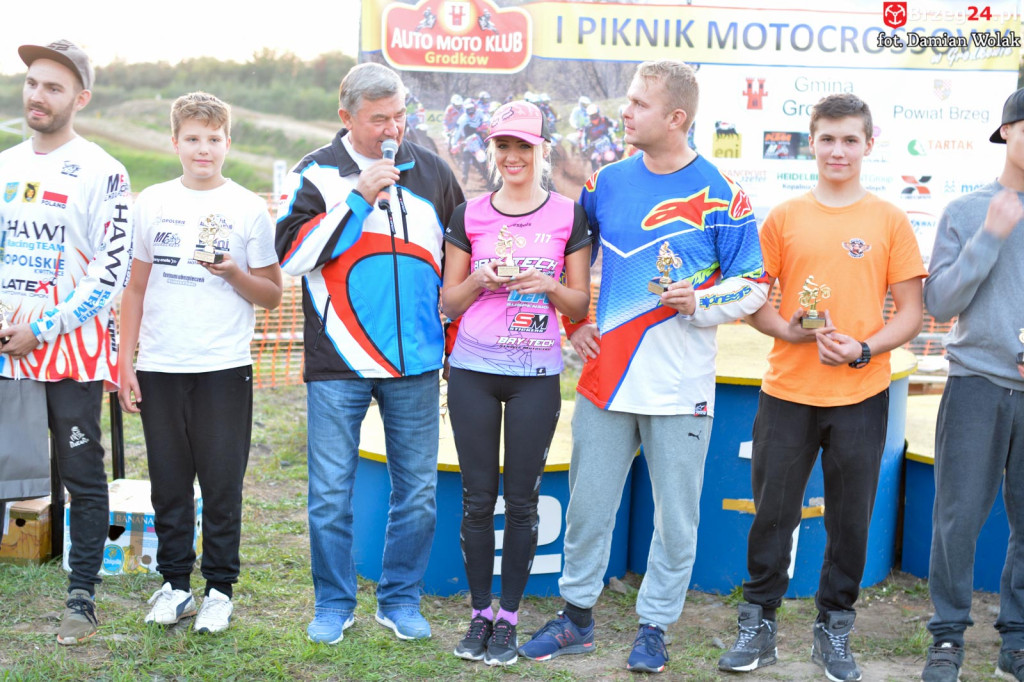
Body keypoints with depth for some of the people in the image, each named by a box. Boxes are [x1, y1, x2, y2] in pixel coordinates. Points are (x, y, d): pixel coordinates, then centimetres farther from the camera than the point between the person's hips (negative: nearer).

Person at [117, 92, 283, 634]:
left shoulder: (249, 208, 2)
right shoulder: (151, 203, 8)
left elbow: (272, 295, 5)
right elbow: (136, 289, 12)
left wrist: (234, 274, -15)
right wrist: (125, 364, 7)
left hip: (224, 369, -2)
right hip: (159, 368, 2)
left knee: (222, 486, 3)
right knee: (168, 483, 8)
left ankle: (220, 589, 16)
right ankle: (175, 584, 21)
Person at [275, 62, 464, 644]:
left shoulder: (432, 172, 8)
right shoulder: (317, 174, 0)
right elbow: (292, 255, -13)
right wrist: (359, 196, -16)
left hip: (417, 362, 3)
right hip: (339, 363, -2)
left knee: (417, 489, 8)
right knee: (331, 492, 3)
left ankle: (401, 600, 23)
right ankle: (335, 603, 20)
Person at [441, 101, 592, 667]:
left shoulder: (568, 216, 4)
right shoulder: (469, 216, 6)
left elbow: (581, 305, 5)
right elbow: (449, 302, 8)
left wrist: (547, 285, -14)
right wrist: (482, 279, -11)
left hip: (536, 372, -1)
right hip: (474, 370, 1)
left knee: (522, 499, 2)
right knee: (477, 497, 3)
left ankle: (509, 618, 15)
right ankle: (479, 614, 17)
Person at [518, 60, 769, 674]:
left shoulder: (721, 196, -6)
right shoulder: (605, 184, 5)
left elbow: (753, 284, -2)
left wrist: (698, 302, -18)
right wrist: (573, 323, 7)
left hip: (681, 388, -3)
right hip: (606, 376, 4)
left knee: (677, 517, 5)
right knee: (588, 506, 11)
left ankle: (654, 628, 22)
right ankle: (578, 617, 27)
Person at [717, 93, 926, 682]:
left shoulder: (890, 220, 3)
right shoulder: (784, 218, 5)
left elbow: (911, 314, 3)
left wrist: (863, 348, -13)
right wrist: (785, 328, -12)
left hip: (861, 396, 0)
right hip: (787, 392, 1)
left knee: (851, 519, 7)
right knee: (773, 514, 6)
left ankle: (835, 628, 23)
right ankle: (759, 623, 20)